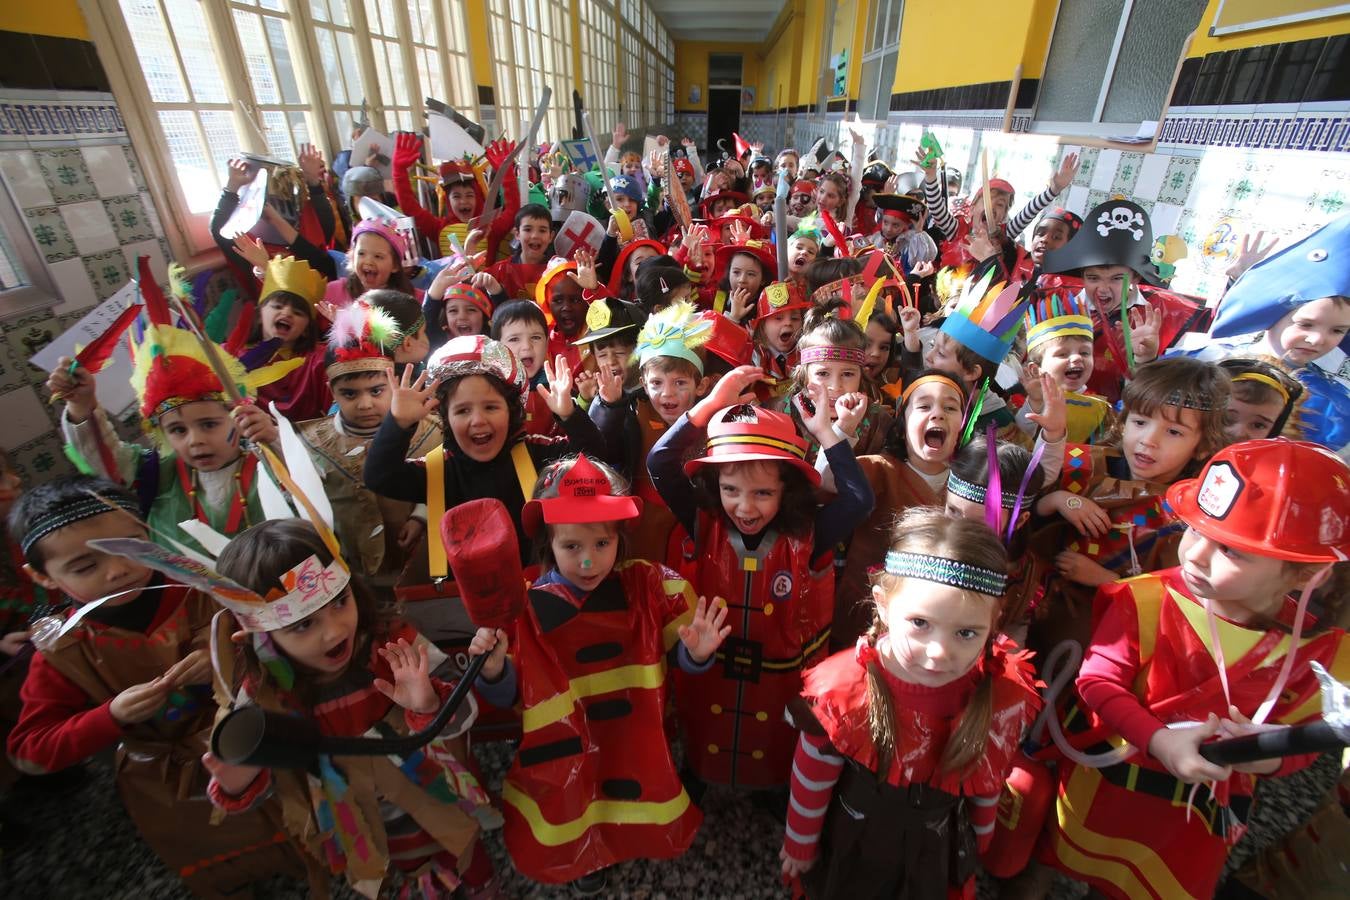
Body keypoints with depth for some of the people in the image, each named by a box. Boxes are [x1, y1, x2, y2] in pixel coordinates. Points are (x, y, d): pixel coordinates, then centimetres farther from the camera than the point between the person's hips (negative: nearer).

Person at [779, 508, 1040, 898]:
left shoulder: (1005, 697, -27)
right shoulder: (841, 694, -34)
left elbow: (989, 782, -5)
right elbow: (810, 786, -15)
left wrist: (979, 839, 10)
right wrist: (800, 847, -1)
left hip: (939, 858, 2)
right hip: (850, 851, -1)